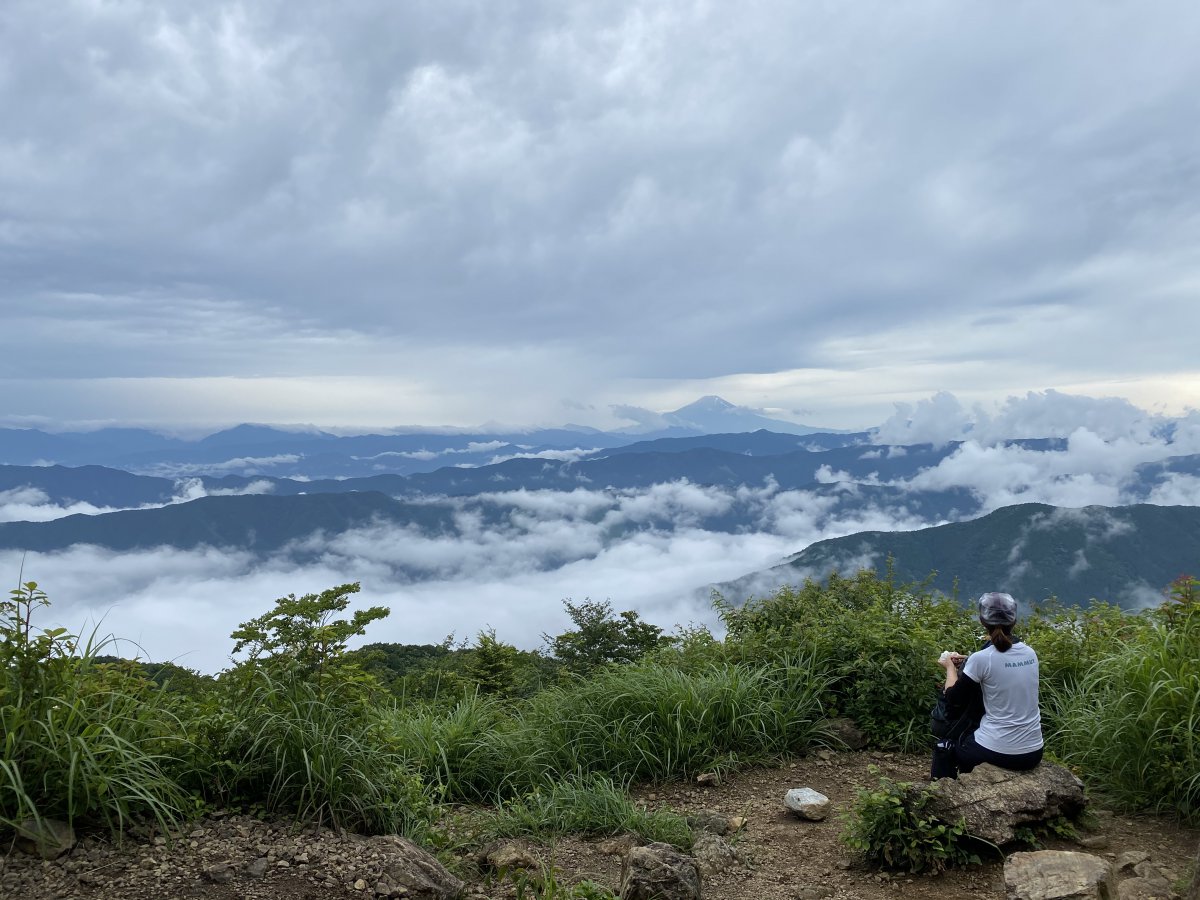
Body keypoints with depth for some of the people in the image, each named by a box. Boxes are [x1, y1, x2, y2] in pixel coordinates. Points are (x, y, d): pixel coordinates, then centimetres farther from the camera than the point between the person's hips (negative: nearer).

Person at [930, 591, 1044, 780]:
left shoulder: (981, 659, -17)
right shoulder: (1030, 653, 1)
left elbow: (954, 705, -7)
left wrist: (950, 667, 7)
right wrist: (967, 662, 18)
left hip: (997, 753, -5)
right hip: (1033, 753, 6)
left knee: (944, 747, 24)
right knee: (969, 736, 34)